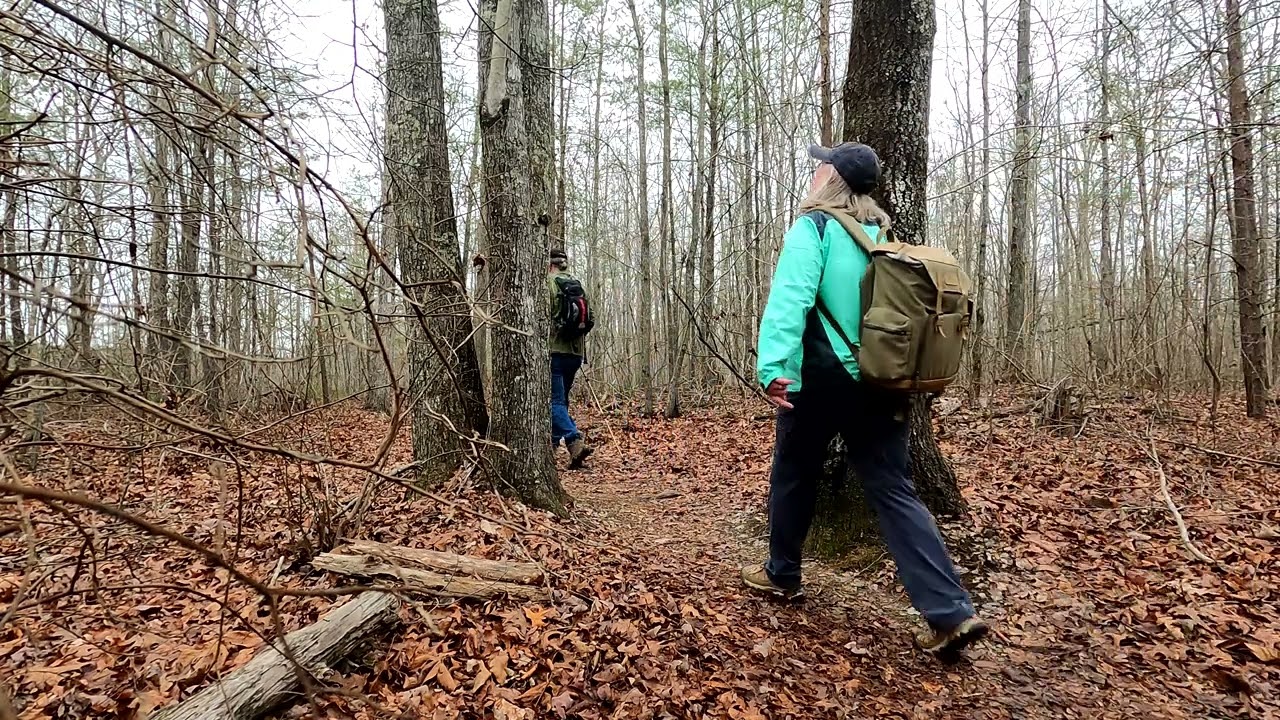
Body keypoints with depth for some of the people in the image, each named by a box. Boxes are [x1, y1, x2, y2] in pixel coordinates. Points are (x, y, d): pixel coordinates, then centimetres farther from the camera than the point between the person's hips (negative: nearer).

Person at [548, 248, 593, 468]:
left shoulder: (547, 283, -5)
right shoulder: (578, 286, 15)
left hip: (555, 350, -7)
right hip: (576, 352, 7)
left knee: (555, 401, -7)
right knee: (561, 399, 16)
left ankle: (576, 442, -21)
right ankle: (552, 443, 21)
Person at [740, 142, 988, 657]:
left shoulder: (814, 227, -7)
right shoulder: (882, 234, 15)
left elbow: (790, 299, -22)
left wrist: (775, 368, -30)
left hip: (821, 379, -6)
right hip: (880, 382, 6)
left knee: (793, 475, 15)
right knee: (894, 490, 5)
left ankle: (782, 574, 32)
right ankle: (952, 613, -2)